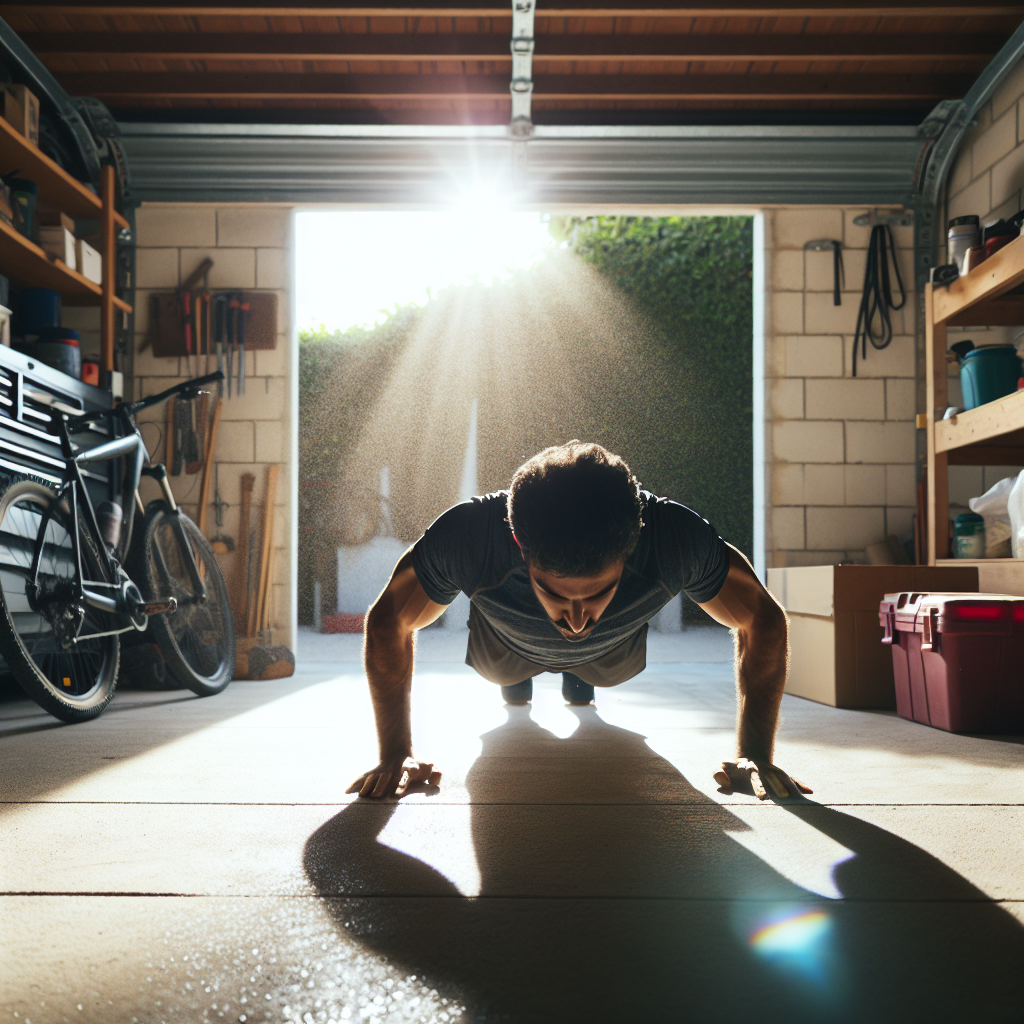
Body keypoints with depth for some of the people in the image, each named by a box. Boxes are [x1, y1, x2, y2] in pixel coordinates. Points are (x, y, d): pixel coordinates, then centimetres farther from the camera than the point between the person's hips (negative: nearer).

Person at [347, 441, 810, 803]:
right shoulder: (465, 536, -48)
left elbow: (762, 620, -25)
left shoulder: (678, 538, -47)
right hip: (509, 641, 0)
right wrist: (395, 754, -26)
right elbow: (387, 623, -26)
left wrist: (753, 754, -29)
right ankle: (518, 682, 64)